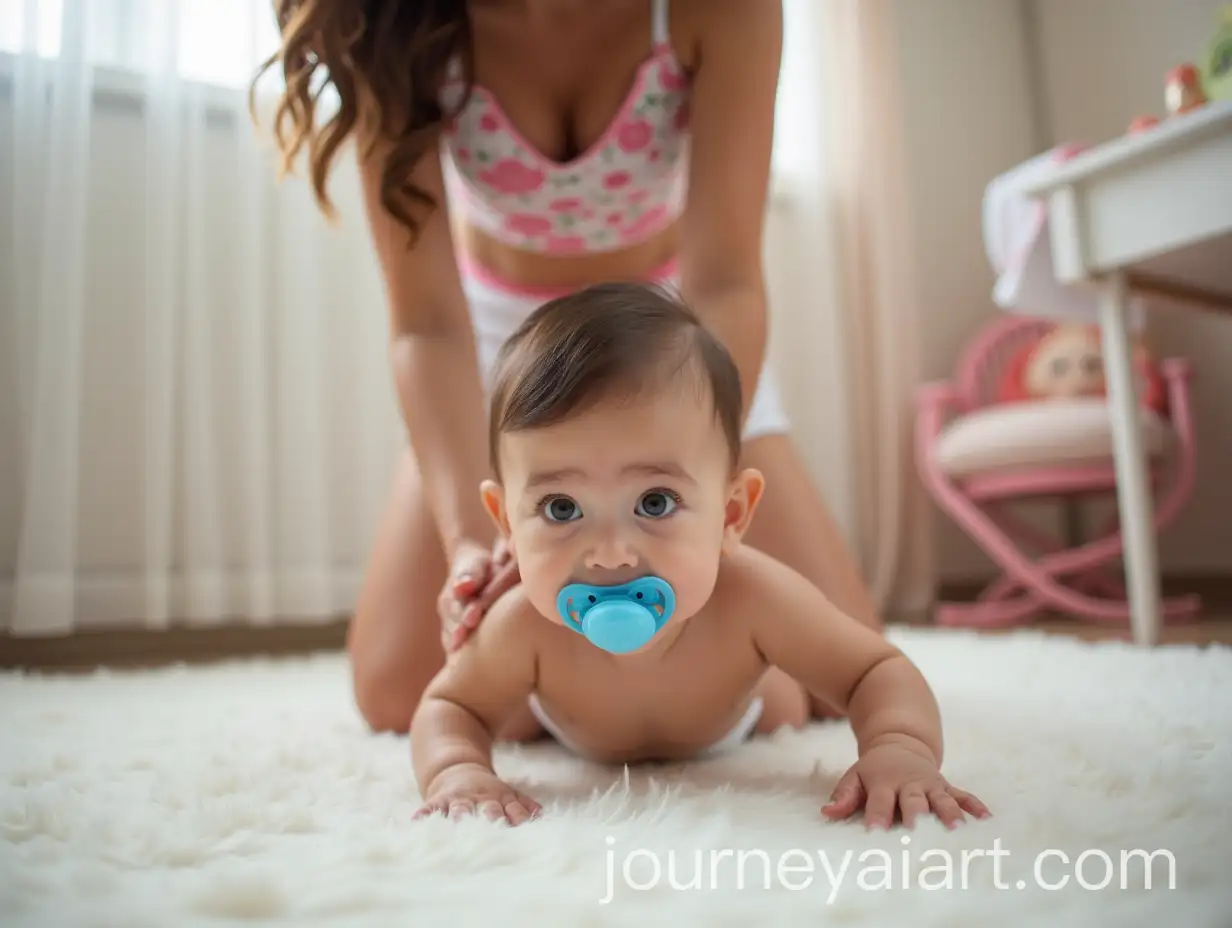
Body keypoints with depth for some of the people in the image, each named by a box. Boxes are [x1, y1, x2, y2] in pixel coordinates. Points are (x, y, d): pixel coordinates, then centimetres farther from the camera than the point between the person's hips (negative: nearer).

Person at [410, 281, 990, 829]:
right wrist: (457, 771, -51)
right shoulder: (526, 626, -44)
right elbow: (448, 707, -27)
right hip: (573, 739, 1)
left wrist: (901, 748, -57)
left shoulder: (752, 599, -44)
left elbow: (879, 672, -34)